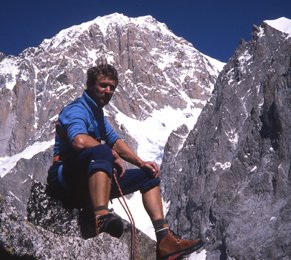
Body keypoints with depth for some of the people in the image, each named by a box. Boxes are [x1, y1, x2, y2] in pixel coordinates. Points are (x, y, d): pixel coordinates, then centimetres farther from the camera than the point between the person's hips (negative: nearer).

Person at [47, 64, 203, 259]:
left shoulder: (97, 112, 20)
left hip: (93, 179, 10)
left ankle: (165, 240, -4)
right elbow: (80, 141, -32)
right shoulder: (77, 110, -11)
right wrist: (114, 156, -19)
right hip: (68, 176, -10)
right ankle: (102, 219, -58)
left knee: (149, 175, 9)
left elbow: (115, 141, 19)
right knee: (102, 152, -39)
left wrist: (141, 163, 5)